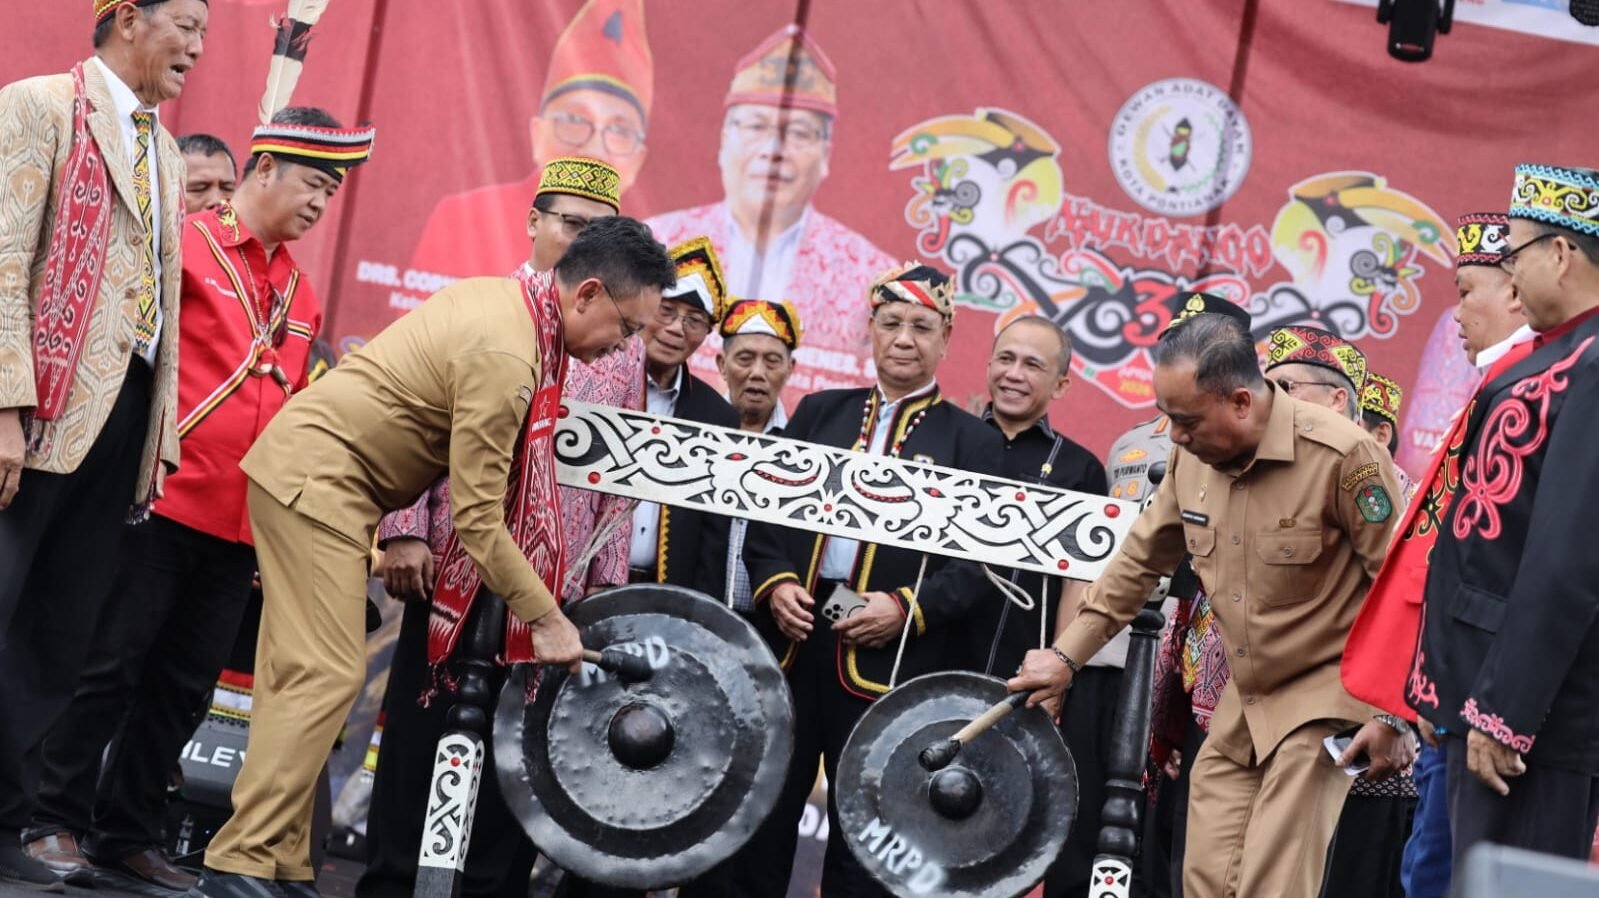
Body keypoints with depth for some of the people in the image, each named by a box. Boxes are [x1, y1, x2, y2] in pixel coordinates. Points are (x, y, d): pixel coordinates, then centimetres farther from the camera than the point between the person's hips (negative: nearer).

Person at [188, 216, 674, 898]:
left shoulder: (510, 302, 8)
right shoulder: (507, 355, -22)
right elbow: (478, 517, -20)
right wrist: (546, 617, -13)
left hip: (313, 476, 10)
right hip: (319, 477, -10)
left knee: (303, 675, 7)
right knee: (326, 675, -13)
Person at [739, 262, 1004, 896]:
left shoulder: (973, 442, 3)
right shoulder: (819, 413, 13)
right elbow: (767, 509, 11)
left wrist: (909, 607, -16)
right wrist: (774, 581, -6)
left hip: (887, 666, -3)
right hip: (791, 642, 3)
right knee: (759, 821, 6)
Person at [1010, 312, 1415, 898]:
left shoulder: (1341, 455, -21)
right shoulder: (1192, 455, -1)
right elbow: (1140, 561, 13)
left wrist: (1392, 715, -14)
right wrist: (1067, 654, 13)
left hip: (1324, 702, -6)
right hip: (1241, 707, 7)